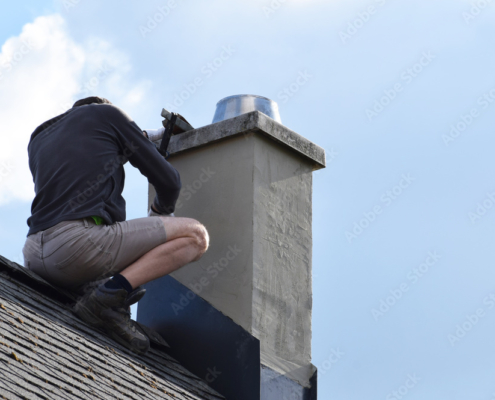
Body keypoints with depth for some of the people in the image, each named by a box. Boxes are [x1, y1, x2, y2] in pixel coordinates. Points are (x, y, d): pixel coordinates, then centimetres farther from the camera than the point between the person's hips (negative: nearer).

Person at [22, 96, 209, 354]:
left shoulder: (37, 140, 31)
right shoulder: (106, 113, 17)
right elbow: (168, 180, 18)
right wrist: (162, 210, 41)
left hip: (34, 257, 6)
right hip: (81, 241, -6)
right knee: (195, 236, 4)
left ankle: (92, 287, 5)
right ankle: (109, 294, -13)